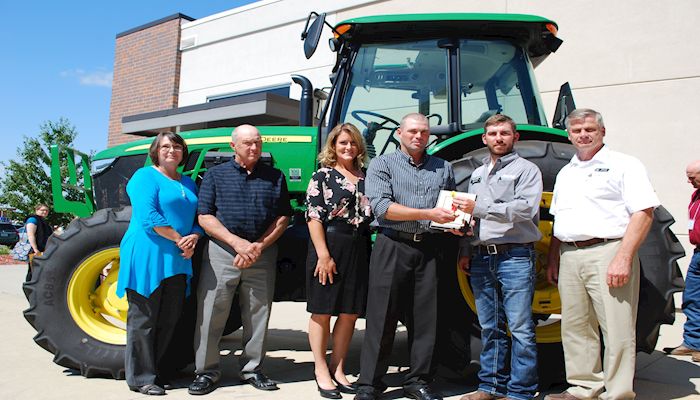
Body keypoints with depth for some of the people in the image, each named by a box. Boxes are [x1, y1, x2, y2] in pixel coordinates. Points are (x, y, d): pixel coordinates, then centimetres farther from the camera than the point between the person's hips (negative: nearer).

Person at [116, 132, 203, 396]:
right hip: (147, 256, -7)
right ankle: (140, 377, 11)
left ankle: (157, 370, 24)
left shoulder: (188, 183, 17)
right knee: (144, 319, 1)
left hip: (177, 260, 7)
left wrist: (194, 238, -7)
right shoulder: (145, 176, -4)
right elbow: (148, 216, -16)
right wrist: (179, 239, -17)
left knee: (169, 319, 11)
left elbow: (198, 218, 14)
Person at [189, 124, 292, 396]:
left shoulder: (275, 177, 9)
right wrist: (237, 243, -13)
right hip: (222, 251, -1)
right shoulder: (215, 175, 5)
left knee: (258, 314, 8)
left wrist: (259, 246, -9)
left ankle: (252, 369, 23)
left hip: (262, 253, 2)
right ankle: (206, 371, 15)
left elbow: (283, 217, 6)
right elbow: (205, 216, -2)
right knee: (211, 312, 1)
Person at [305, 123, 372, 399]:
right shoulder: (323, 176, -1)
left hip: (359, 249, 5)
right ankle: (321, 371, 15)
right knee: (322, 311, 3)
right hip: (330, 245, -5)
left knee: (350, 312, 8)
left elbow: (372, 214, 17)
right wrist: (323, 254, -17)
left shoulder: (365, 177, 14)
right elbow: (313, 216, -8)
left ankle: (337, 368, 21)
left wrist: (369, 250, 6)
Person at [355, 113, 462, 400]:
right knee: (381, 319, 1)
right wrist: (429, 214, -17)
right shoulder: (382, 164, 4)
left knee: (425, 319, 7)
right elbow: (381, 206, -10)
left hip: (431, 249, 4)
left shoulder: (443, 168, 16)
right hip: (393, 247, -3)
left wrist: (457, 221, -2)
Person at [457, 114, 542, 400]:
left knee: (520, 328, -3)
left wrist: (480, 208, -17)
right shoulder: (477, 174, 20)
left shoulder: (527, 170, 1)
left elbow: (525, 208, -15)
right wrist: (465, 252, 15)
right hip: (481, 258, 6)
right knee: (490, 328, 12)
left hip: (515, 256, -6)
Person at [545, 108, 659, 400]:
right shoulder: (565, 173, 20)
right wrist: (552, 259, 17)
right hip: (570, 257, 7)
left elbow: (643, 213, -10)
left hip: (608, 253, -6)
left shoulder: (623, 165, 0)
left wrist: (623, 257, -19)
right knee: (575, 328, 11)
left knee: (617, 329, -3)